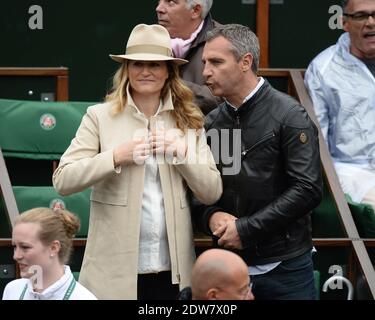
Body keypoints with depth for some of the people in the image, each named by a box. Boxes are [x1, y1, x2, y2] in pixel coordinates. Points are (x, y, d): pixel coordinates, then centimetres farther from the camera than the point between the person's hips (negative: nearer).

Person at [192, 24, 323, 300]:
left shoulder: (289, 116, -8)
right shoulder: (212, 123, 7)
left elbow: (308, 189, -15)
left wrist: (246, 229, -16)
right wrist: (210, 215, -10)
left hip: (284, 267, -4)